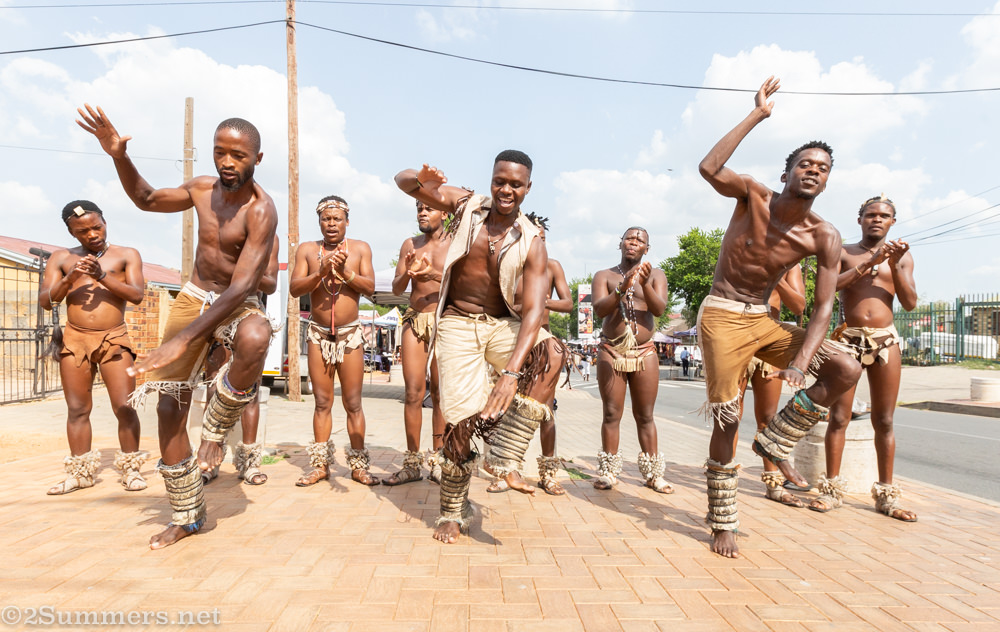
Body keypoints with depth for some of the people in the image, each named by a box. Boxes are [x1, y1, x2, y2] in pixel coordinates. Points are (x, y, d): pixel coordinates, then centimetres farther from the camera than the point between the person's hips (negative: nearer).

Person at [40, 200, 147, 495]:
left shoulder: (127, 255, 5)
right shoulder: (61, 258, 10)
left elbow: (137, 295, -7)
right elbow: (45, 300, 4)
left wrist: (102, 276, -18)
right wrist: (69, 279, -12)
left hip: (114, 339, -2)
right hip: (74, 340, 3)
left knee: (125, 407, -6)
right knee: (77, 409, 7)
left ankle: (130, 468, 4)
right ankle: (80, 472, 16)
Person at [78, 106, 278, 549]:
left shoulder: (261, 210, -21)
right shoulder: (202, 189, 1)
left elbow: (242, 287, -29)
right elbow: (146, 200, 22)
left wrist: (183, 340, -35)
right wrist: (119, 157, 3)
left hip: (237, 305, -5)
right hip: (193, 296, 6)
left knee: (254, 339, -43)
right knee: (169, 405, 1)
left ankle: (216, 429, -13)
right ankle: (187, 516, 17)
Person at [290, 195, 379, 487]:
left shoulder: (360, 248, 4)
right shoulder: (307, 250, 5)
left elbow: (370, 287, -5)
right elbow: (294, 288, -4)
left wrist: (345, 272, -20)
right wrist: (320, 273, -19)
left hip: (350, 334, -1)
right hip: (319, 334, 1)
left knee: (353, 403, 2)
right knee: (322, 402, 7)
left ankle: (358, 465, 9)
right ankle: (321, 465, 15)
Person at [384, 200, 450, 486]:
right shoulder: (410, 245, 13)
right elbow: (396, 289, 10)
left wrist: (437, 275, -25)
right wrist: (407, 272, -12)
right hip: (415, 320, 3)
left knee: (440, 394, 0)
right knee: (413, 392, -2)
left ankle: (437, 459, 12)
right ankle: (412, 463, 5)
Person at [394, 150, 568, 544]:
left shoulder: (531, 243, -7)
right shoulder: (465, 205, -2)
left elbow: (534, 309, -18)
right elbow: (403, 181, 5)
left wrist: (512, 371, -33)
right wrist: (422, 179, -23)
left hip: (503, 324, 1)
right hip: (458, 324, 0)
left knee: (551, 354, -29)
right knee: (461, 418, -9)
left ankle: (505, 456, -20)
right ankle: (453, 511, 15)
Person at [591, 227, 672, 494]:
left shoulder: (656, 274, 9)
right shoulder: (604, 276, 6)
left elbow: (659, 309, -7)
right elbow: (599, 309, -10)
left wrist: (645, 284, -24)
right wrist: (622, 288, -25)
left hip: (645, 352, 1)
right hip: (611, 351, -1)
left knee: (645, 416, 4)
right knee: (611, 414, 1)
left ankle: (652, 474, 11)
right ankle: (608, 472, 7)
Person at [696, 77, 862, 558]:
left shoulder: (824, 238, -4)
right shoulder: (754, 195, -9)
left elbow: (823, 306, -9)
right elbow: (708, 168, -28)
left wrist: (800, 363, -22)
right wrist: (757, 115, -24)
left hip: (763, 320, 4)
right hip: (722, 318, -4)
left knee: (846, 369, -11)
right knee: (726, 419, -4)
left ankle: (777, 439, 8)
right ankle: (721, 523, 12)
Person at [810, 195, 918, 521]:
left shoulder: (902, 256, 12)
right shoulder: (842, 252, 6)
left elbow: (910, 303, 1)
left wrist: (894, 265, -9)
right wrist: (869, 262, -16)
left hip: (886, 340, 2)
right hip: (848, 338, -2)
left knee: (884, 421, 6)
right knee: (839, 416, -2)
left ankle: (886, 494, 15)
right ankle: (832, 488, 7)